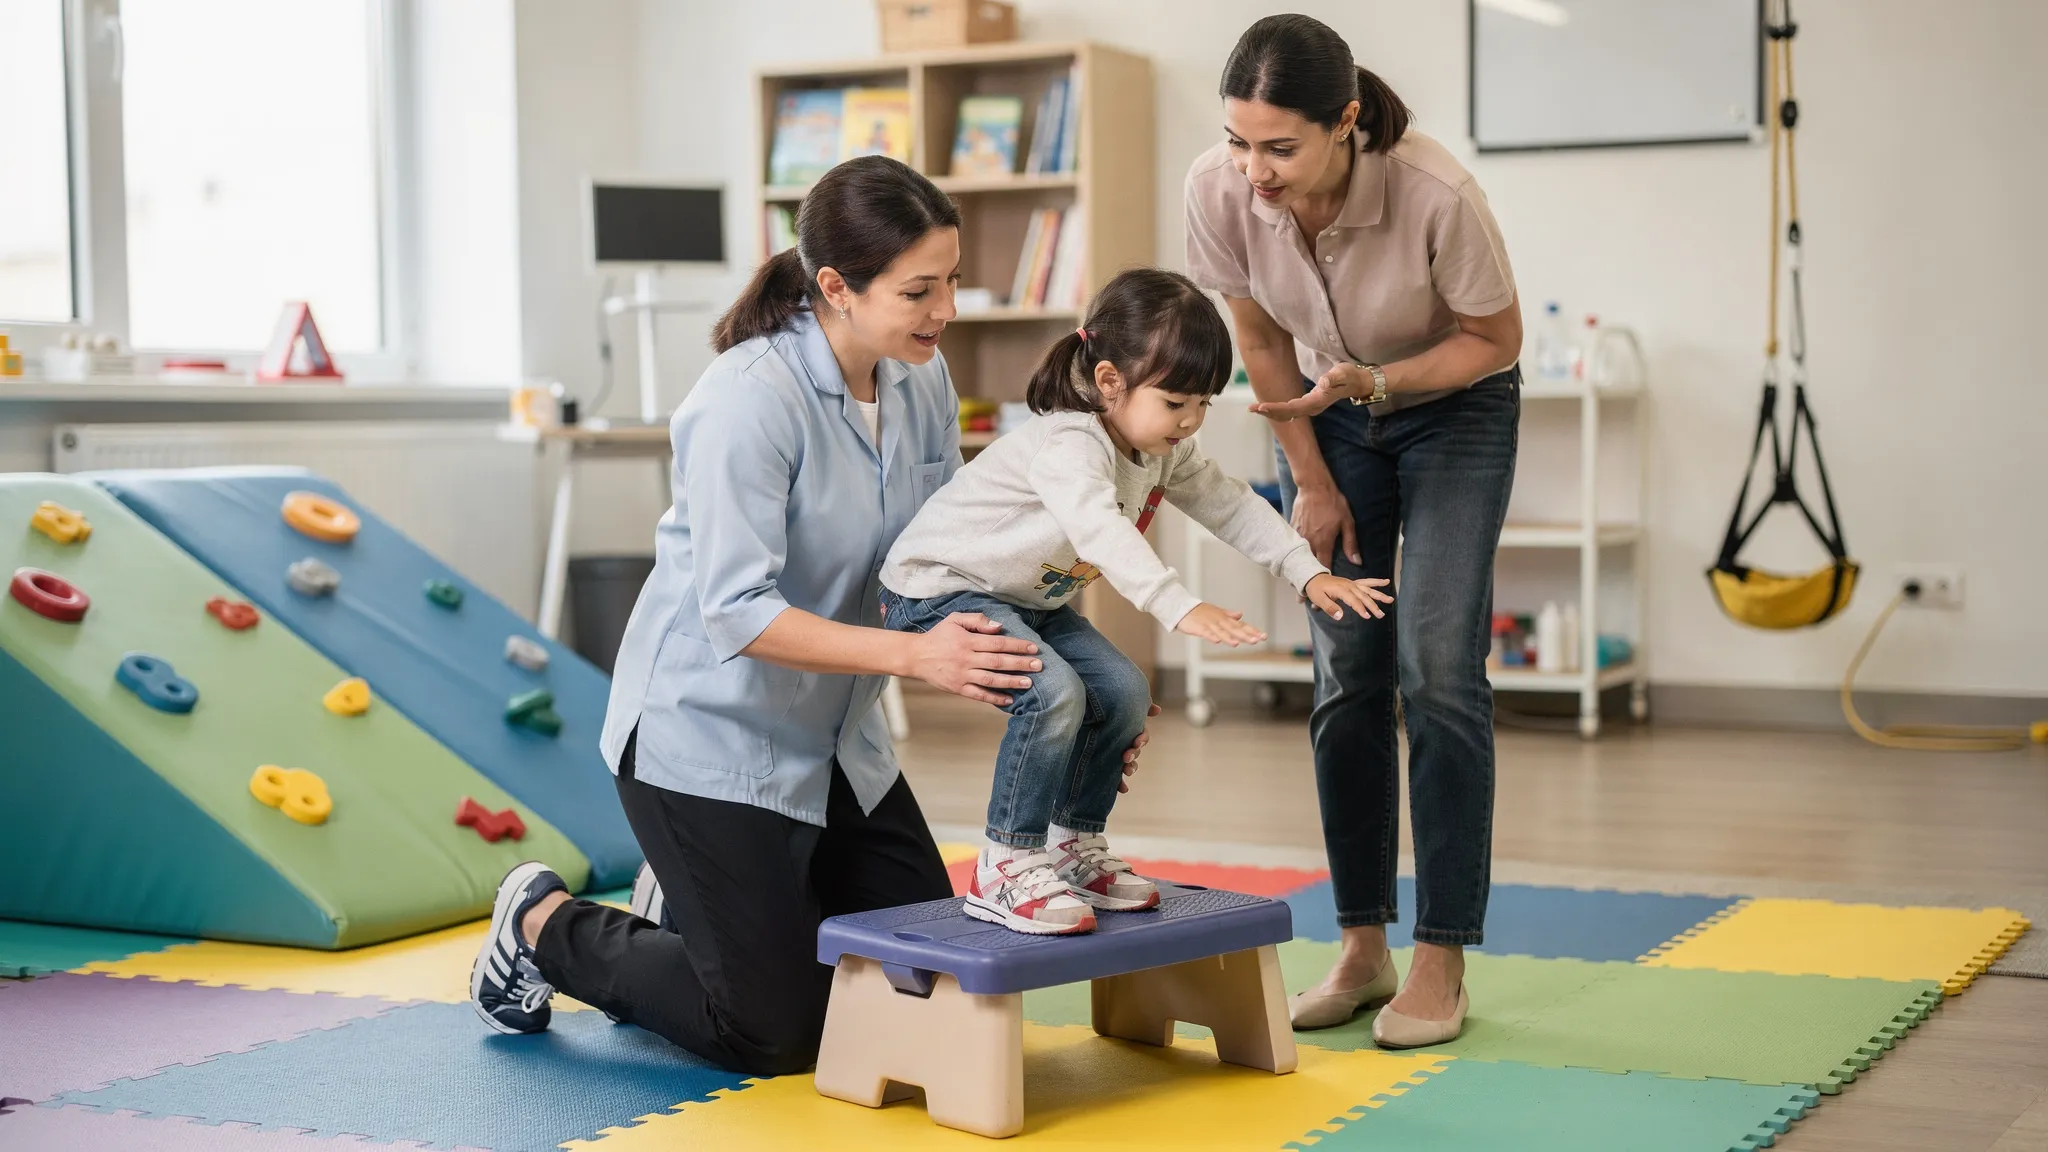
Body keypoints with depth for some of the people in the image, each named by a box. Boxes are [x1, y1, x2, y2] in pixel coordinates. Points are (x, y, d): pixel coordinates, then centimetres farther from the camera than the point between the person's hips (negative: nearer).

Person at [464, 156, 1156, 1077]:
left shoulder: (922, 381, -4)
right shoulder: (751, 399, -26)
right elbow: (738, 614, -30)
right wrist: (912, 655, -38)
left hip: (836, 739, 8)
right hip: (711, 734, -8)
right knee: (778, 1034, -1)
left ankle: (698, 908, 30)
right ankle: (546, 927, 19)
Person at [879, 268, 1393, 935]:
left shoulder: (1165, 452, -2)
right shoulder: (1067, 445, -32)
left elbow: (1232, 507, 6)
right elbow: (1103, 532, -48)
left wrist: (1310, 574, -4)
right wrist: (1183, 610, -60)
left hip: (1030, 599, 9)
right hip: (938, 588, -9)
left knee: (1122, 694, 2)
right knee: (1053, 695, -27)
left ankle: (1074, 846, 18)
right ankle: (1006, 868, -15)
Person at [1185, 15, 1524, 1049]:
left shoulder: (1436, 192, -36)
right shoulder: (1218, 190, -26)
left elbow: (1494, 340, -17)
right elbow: (1262, 344, -7)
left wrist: (1373, 382, -32)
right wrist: (1313, 482, -3)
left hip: (1454, 409, -3)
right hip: (1329, 415, 3)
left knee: (1438, 673, -11)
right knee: (1347, 680, 0)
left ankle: (1440, 962, -5)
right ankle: (1362, 948, 8)